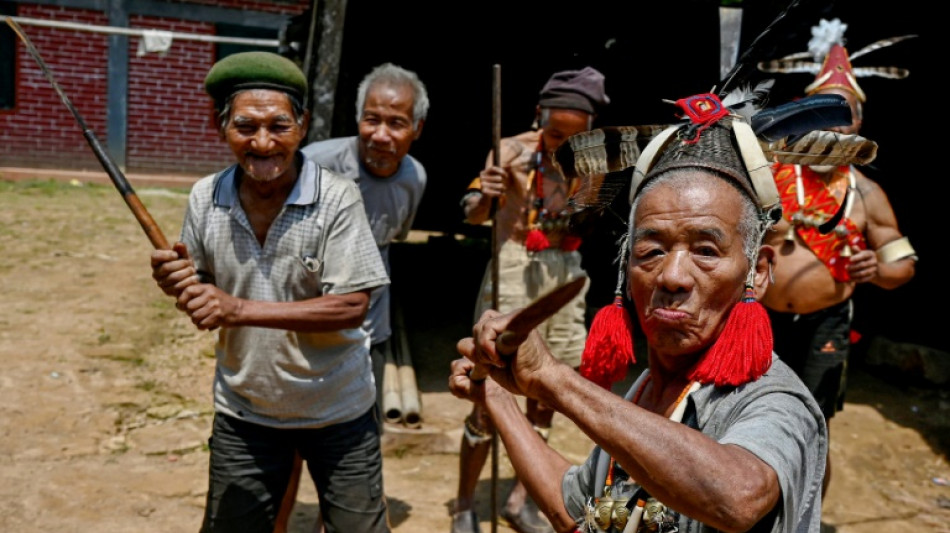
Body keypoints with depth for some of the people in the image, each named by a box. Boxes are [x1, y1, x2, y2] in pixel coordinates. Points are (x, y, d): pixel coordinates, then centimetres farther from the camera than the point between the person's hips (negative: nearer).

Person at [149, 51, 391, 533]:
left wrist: (240, 309, -28)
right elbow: (202, 293, 5)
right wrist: (179, 282, -19)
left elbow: (352, 307, -22)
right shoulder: (205, 198, -7)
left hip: (336, 411, -2)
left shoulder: (337, 198, -19)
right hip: (243, 415, 3)